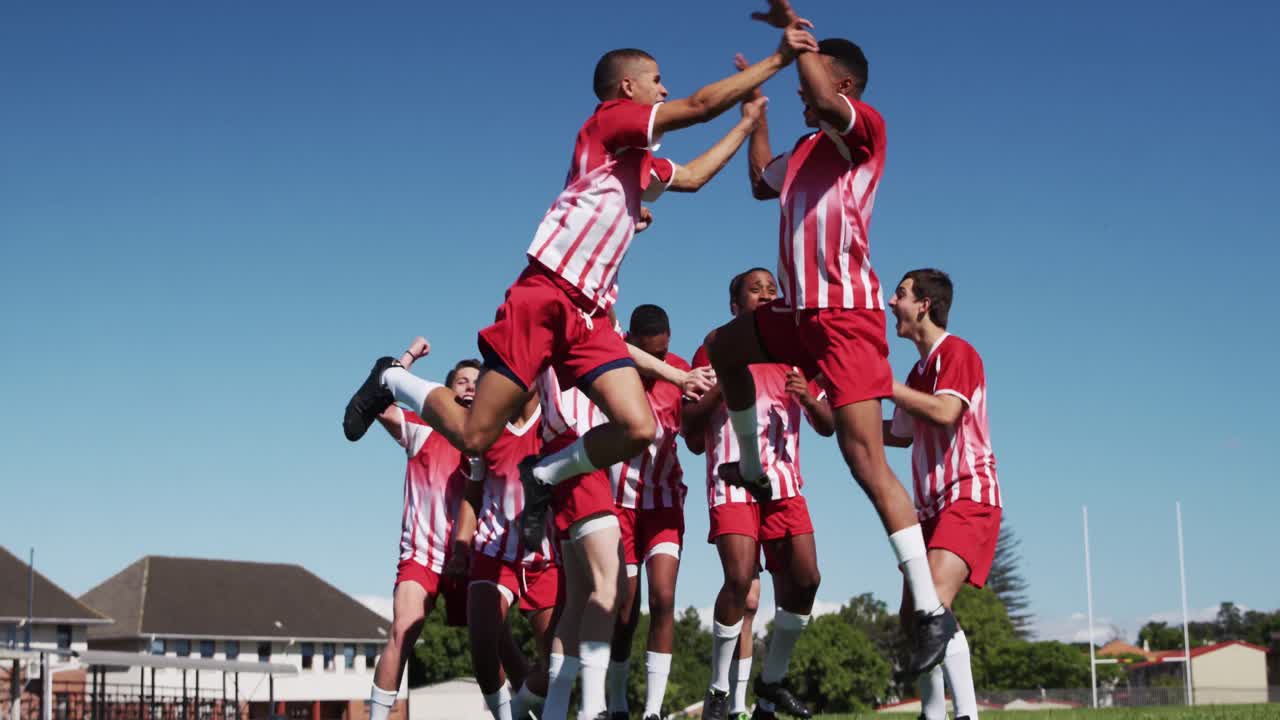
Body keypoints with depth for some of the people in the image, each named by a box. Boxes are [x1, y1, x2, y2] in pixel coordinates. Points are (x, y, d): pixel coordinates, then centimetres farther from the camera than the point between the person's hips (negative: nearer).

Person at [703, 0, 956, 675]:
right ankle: (751, 469, 41)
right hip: (799, 312, 9)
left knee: (865, 457, -16)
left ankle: (931, 610, -16)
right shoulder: (805, 150, 19)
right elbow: (762, 182, 40)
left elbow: (828, 100, -30)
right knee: (721, 349, 28)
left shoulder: (864, 129, -6)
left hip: (847, 315, -9)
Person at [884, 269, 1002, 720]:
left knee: (934, 604, -26)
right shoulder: (920, 370, 19)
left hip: (969, 499, -10)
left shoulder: (957, 352, -7)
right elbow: (900, 434, 31)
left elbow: (945, 412, -24)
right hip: (932, 506, 10)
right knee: (912, 617, 8)